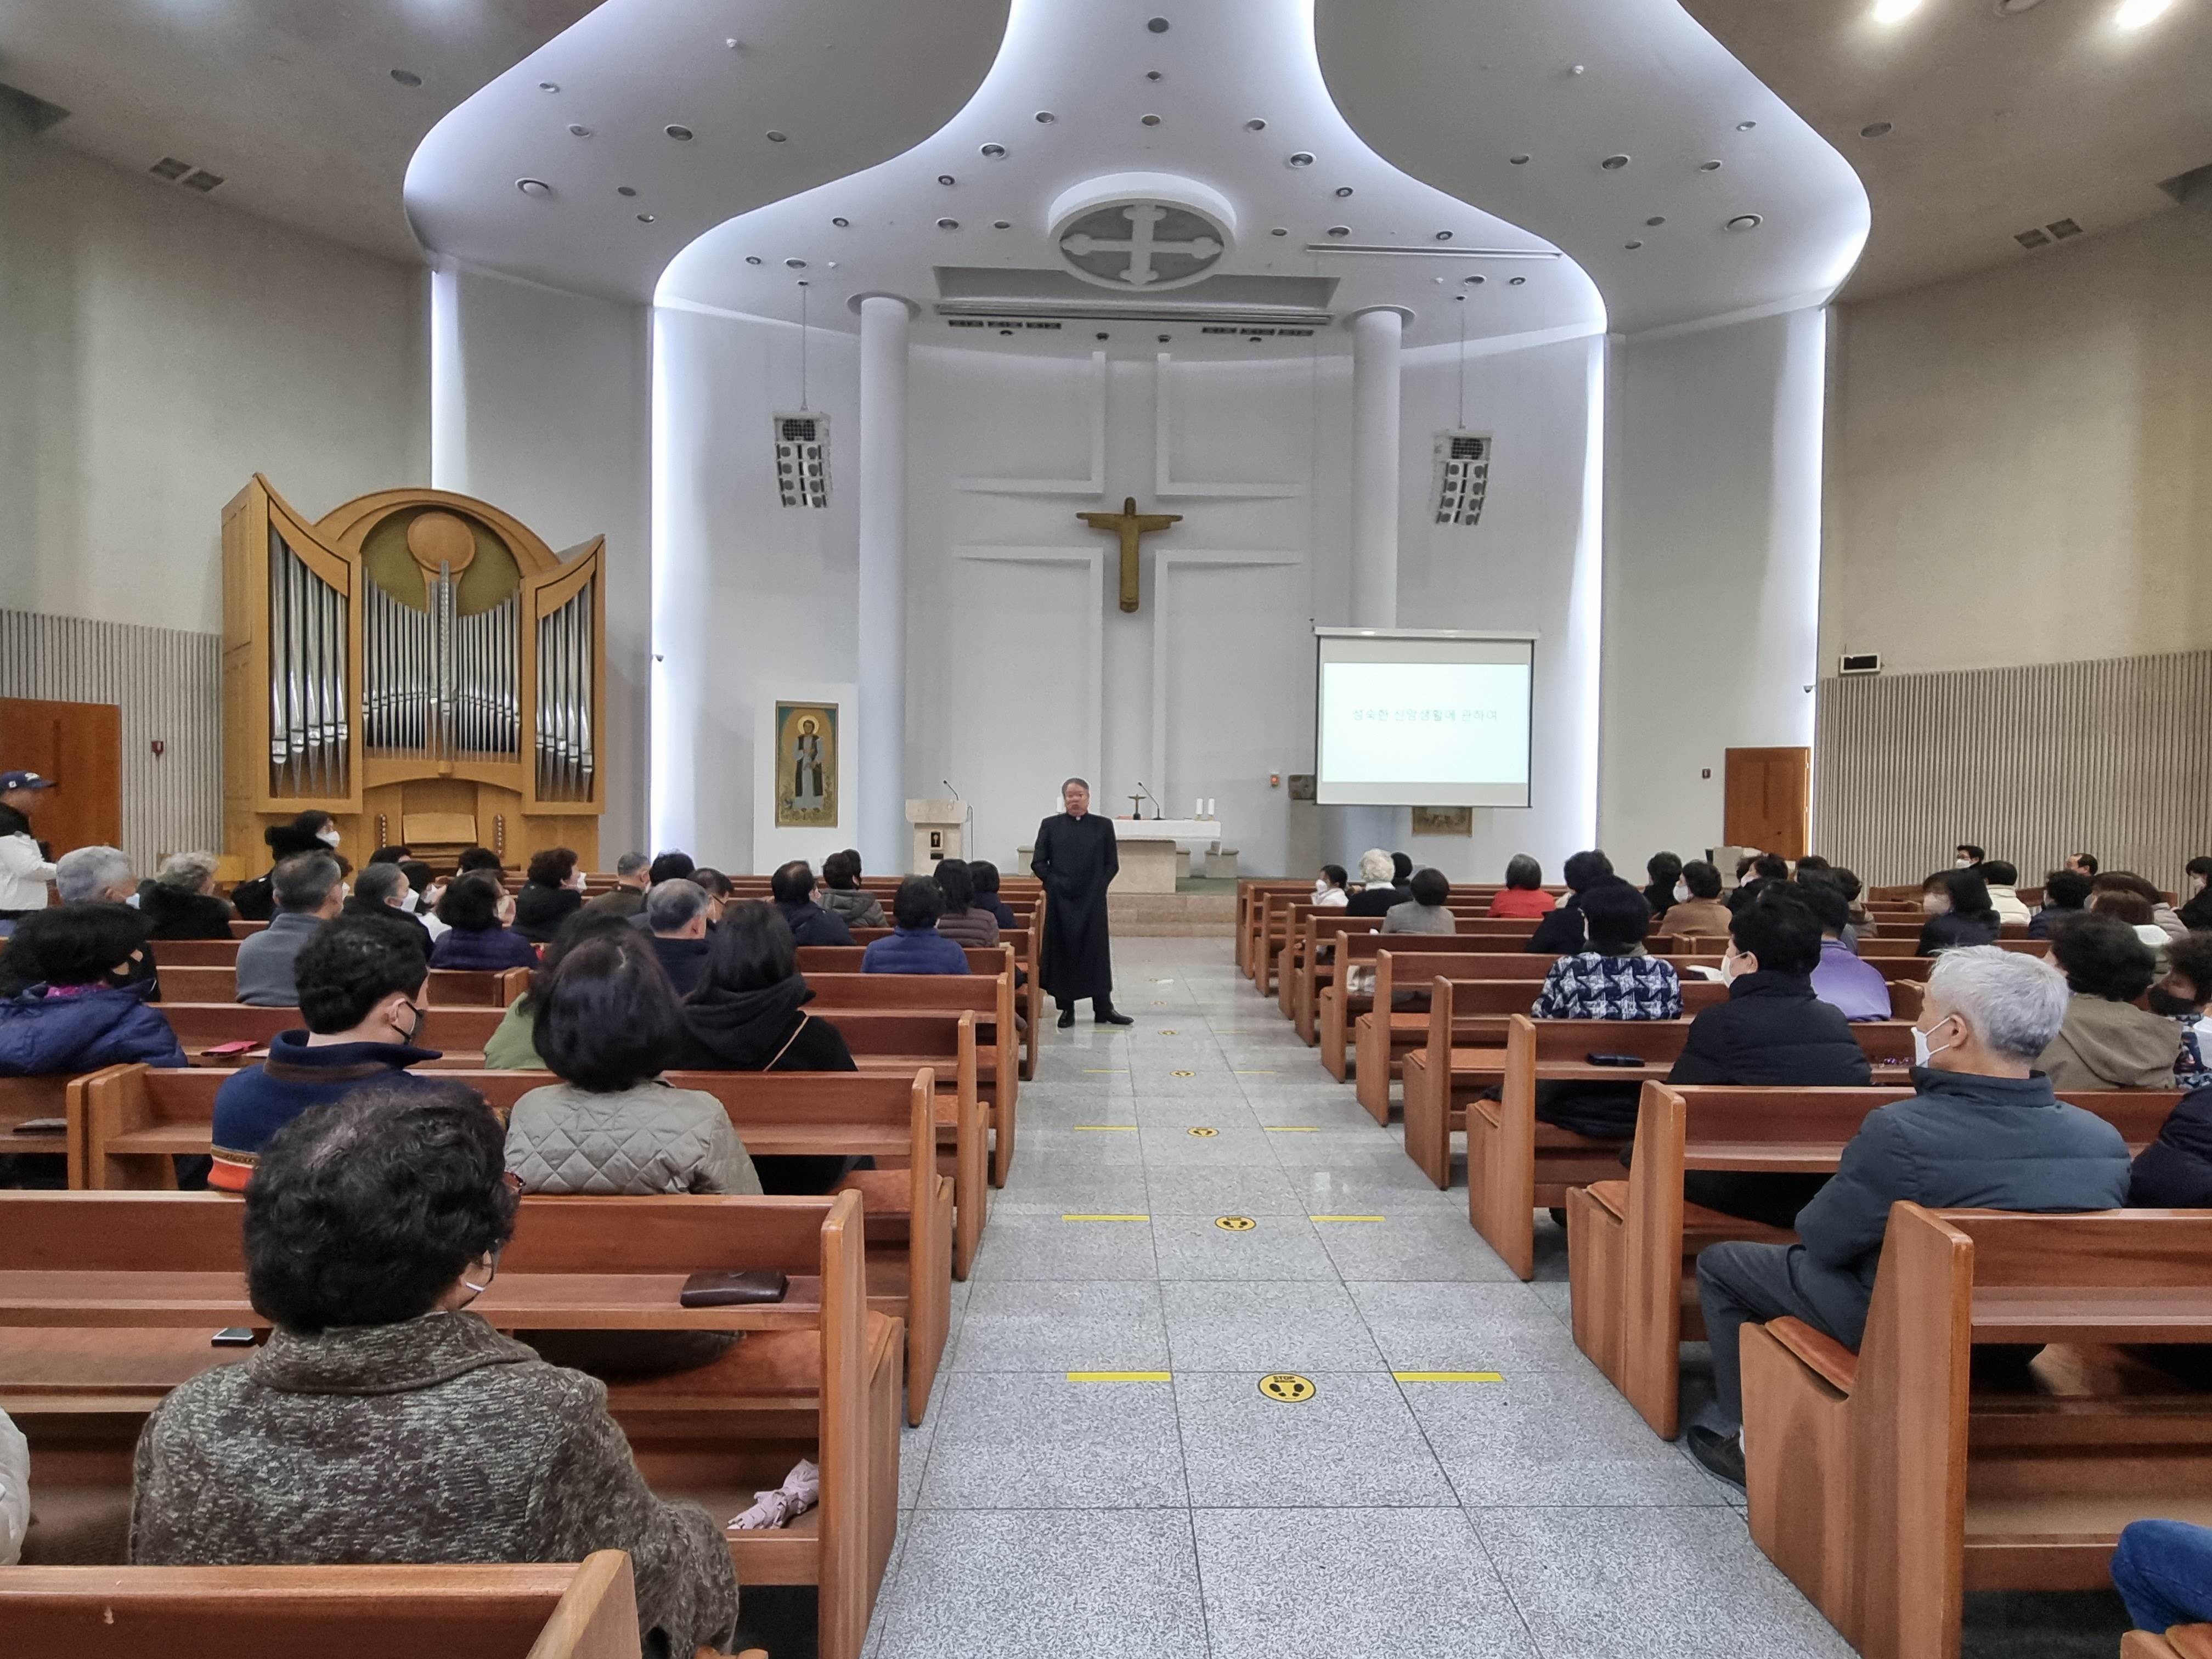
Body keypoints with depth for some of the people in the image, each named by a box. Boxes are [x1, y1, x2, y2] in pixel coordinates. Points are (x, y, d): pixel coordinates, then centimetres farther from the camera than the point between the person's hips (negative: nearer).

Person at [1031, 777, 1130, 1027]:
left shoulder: (1103, 826, 5)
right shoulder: (1050, 826, 5)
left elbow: (1113, 864, 6)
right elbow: (1038, 862, 4)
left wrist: (1099, 887, -5)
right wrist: (1054, 883, -6)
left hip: (1093, 901, 0)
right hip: (1061, 901, 0)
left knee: (1097, 952, 3)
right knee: (1063, 952, 3)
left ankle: (1103, 1009, 11)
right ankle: (1067, 1008, 13)